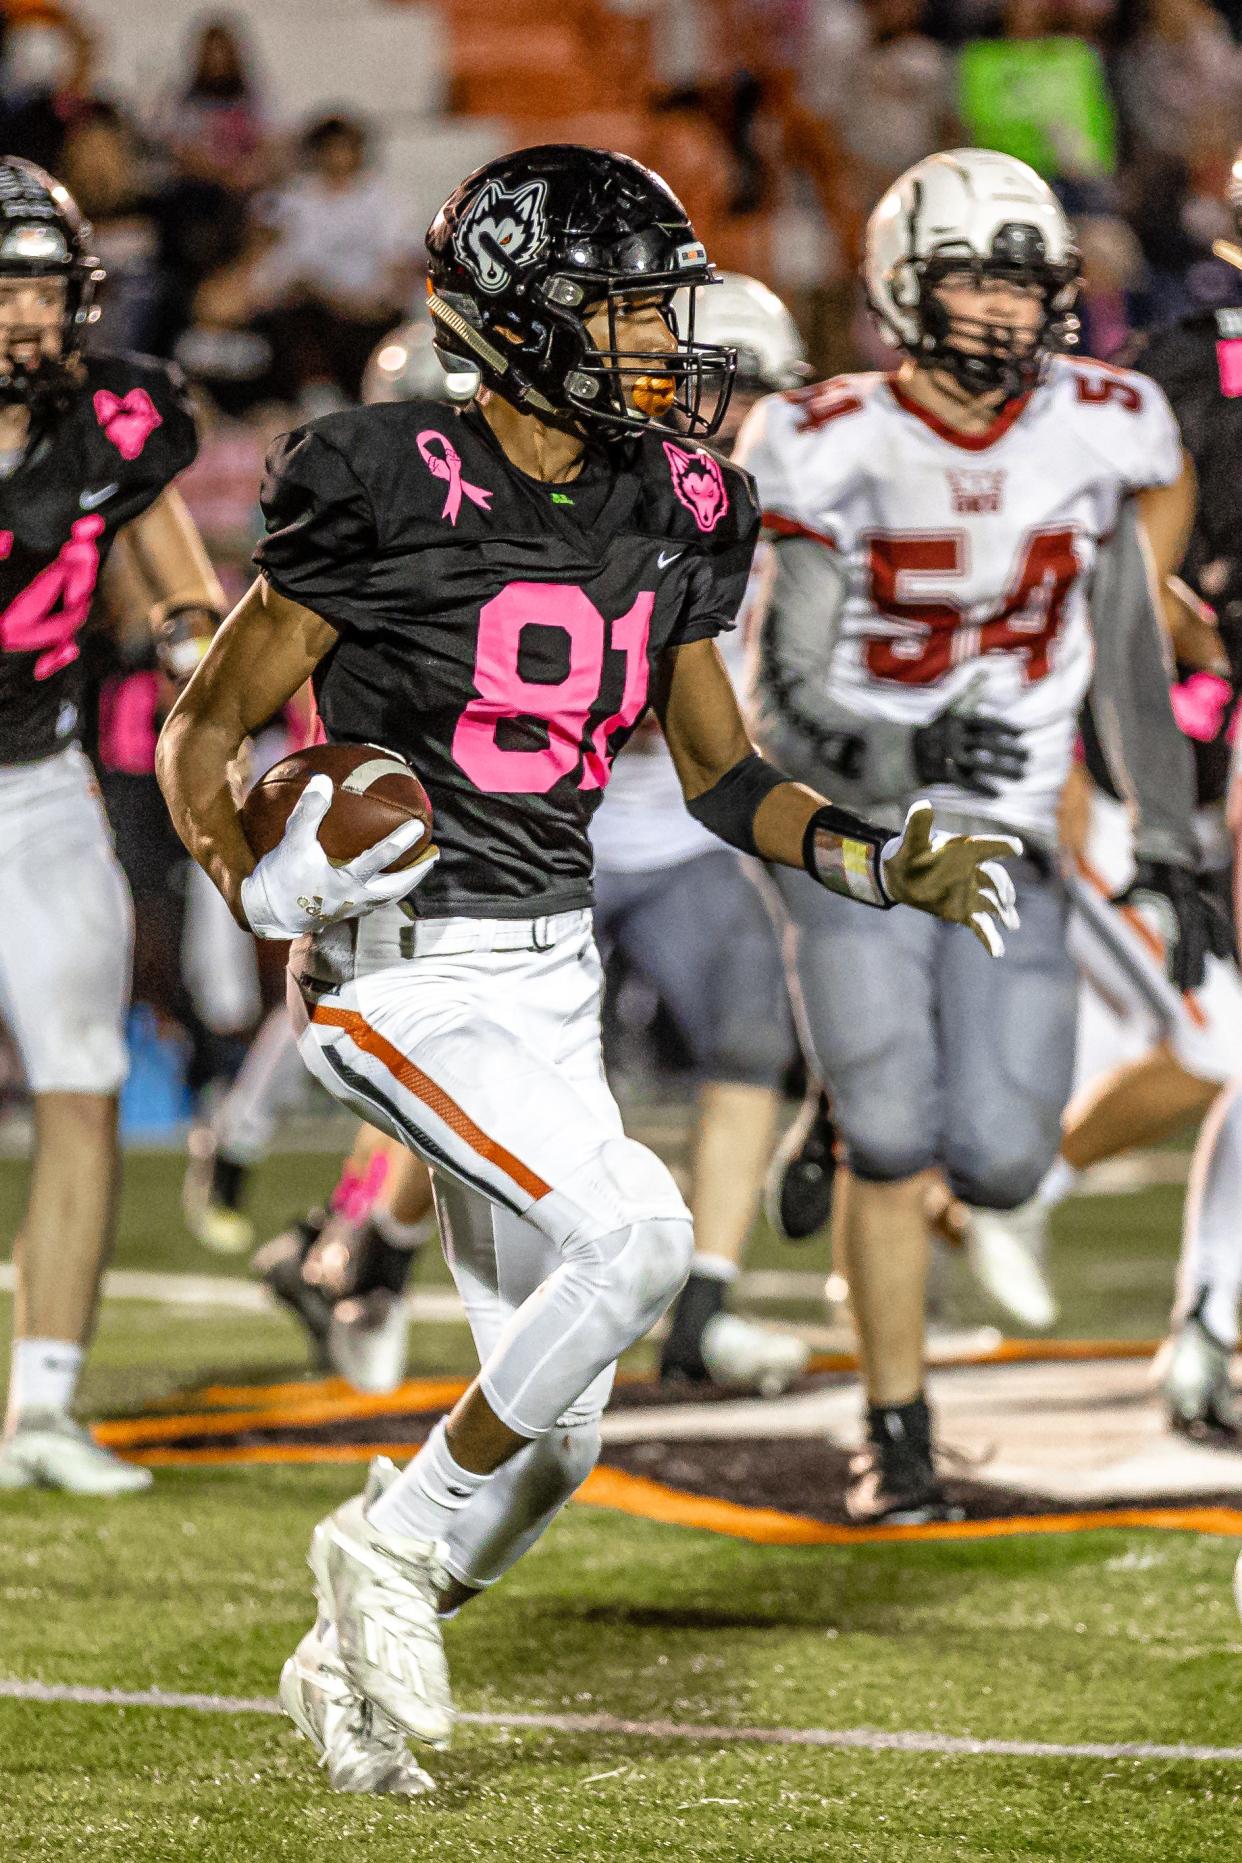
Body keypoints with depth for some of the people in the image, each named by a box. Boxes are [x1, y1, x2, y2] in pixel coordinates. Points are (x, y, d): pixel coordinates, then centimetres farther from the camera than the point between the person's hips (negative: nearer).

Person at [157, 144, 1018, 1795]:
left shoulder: (670, 513, 4)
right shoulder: (391, 497, -15)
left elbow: (720, 771, 13)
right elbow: (203, 732, -8)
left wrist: (880, 865, -2)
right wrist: (258, 885, -27)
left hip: (555, 975, 7)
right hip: (405, 977, -7)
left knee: (557, 1433, 8)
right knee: (636, 1235, -26)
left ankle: (348, 1664, 28)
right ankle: (395, 1537, -7)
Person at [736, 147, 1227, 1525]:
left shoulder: (1103, 431, -2)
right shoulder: (830, 448, -11)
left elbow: (1131, 658, 8)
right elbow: (785, 699, -14)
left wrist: (1168, 848, 8)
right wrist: (896, 753, -34)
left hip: (1004, 836, 3)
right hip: (849, 826, -3)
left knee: (1000, 1164, -5)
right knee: (894, 1139, -13)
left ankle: (860, 1143, 32)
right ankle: (896, 1435, 4)